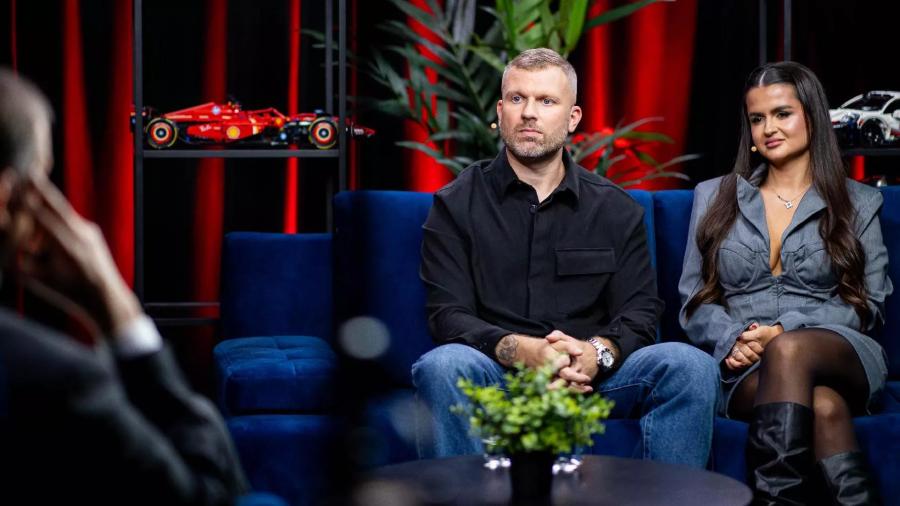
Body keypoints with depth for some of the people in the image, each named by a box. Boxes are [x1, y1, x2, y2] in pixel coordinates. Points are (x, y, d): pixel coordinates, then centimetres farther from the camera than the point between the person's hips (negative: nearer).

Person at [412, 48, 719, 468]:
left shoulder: (617, 209, 12)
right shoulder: (457, 204, 6)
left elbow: (640, 311, 5)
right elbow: (448, 314, -4)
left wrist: (596, 353, -18)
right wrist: (521, 351, -23)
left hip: (591, 373, 2)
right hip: (497, 373, -2)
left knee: (691, 366, -24)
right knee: (441, 366, -35)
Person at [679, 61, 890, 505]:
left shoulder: (857, 203, 15)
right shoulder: (715, 198, 18)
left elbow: (866, 305, 7)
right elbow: (694, 301, 14)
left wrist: (784, 331, -10)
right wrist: (733, 338, -10)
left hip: (841, 355, -1)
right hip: (745, 368, 1)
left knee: (788, 353, -40)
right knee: (822, 405, -37)